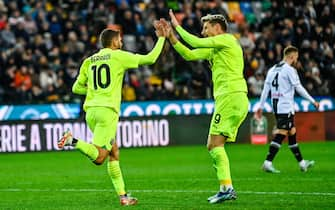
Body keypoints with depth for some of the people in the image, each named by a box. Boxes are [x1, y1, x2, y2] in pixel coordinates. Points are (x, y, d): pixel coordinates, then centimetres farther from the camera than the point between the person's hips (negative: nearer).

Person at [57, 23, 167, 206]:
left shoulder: (89, 61, 16)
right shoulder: (118, 56, 1)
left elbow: (76, 88, 19)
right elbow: (149, 59, 4)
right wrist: (161, 38, 15)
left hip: (91, 111, 7)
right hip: (107, 110, -7)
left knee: (114, 152, 15)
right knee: (99, 158, -11)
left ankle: (123, 196, 12)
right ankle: (73, 141, -32)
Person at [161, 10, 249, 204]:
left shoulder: (227, 39, -3)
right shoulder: (214, 49, 24)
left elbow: (196, 43, -9)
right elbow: (189, 55, 22)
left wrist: (177, 26, 3)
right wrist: (171, 36, 15)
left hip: (231, 97, -10)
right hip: (237, 100, 10)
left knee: (215, 144, -14)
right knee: (213, 146, 7)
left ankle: (227, 188, -19)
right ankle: (227, 189, 3)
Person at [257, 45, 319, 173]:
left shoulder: (273, 69, 15)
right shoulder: (289, 70, -9)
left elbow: (266, 88, 13)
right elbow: (299, 88, -10)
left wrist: (261, 106, 14)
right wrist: (313, 101, -3)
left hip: (276, 105, 9)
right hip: (286, 107, -9)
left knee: (292, 132, 15)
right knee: (281, 133, -12)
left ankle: (302, 163, 20)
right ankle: (268, 162, -21)